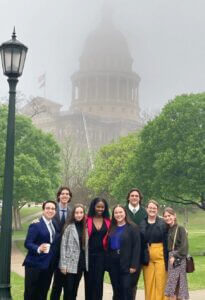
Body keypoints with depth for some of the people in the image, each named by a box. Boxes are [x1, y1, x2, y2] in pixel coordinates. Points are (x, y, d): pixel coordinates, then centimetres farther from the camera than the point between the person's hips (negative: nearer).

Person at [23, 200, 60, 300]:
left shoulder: (55, 226, 12)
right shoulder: (35, 225, -9)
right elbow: (27, 243, -16)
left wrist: (54, 262, 6)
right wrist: (38, 249, -33)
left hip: (49, 265, 6)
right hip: (35, 265, -6)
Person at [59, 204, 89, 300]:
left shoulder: (86, 227, 7)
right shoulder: (69, 226, -5)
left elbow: (87, 246, 9)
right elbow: (63, 246, -7)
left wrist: (88, 262, 5)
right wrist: (63, 264, -12)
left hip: (82, 263, 4)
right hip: (71, 263, -4)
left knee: (74, 290, 13)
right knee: (68, 290, 0)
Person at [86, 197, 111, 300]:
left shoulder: (108, 221, 4)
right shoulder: (87, 220, -3)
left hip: (101, 254, 1)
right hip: (89, 254, -1)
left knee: (98, 281, 2)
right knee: (89, 281, 8)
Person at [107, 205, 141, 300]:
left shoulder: (133, 227, -3)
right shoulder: (111, 228, 11)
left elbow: (136, 247, -8)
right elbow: (108, 246, 12)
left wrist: (134, 265, -14)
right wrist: (107, 263, 5)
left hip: (127, 264, -4)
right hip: (113, 264, 5)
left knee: (127, 289, -6)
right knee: (116, 291, 10)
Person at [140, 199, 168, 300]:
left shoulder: (163, 223, -2)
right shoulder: (142, 224, 6)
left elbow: (167, 241, -5)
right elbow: (139, 242, 6)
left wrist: (167, 258, -11)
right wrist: (142, 258, -1)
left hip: (160, 255, -2)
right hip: (147, 257, 2)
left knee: (160, 281, -1)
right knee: (148, 282, 7)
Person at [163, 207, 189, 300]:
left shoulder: (180, 228, -5)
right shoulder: (167, 230, 12)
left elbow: (184, 245, -12)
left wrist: (175, 257, -15)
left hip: (178, 259, -6)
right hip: (169, 258, 6)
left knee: (171, 286, -9)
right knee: (175, 286, 7)